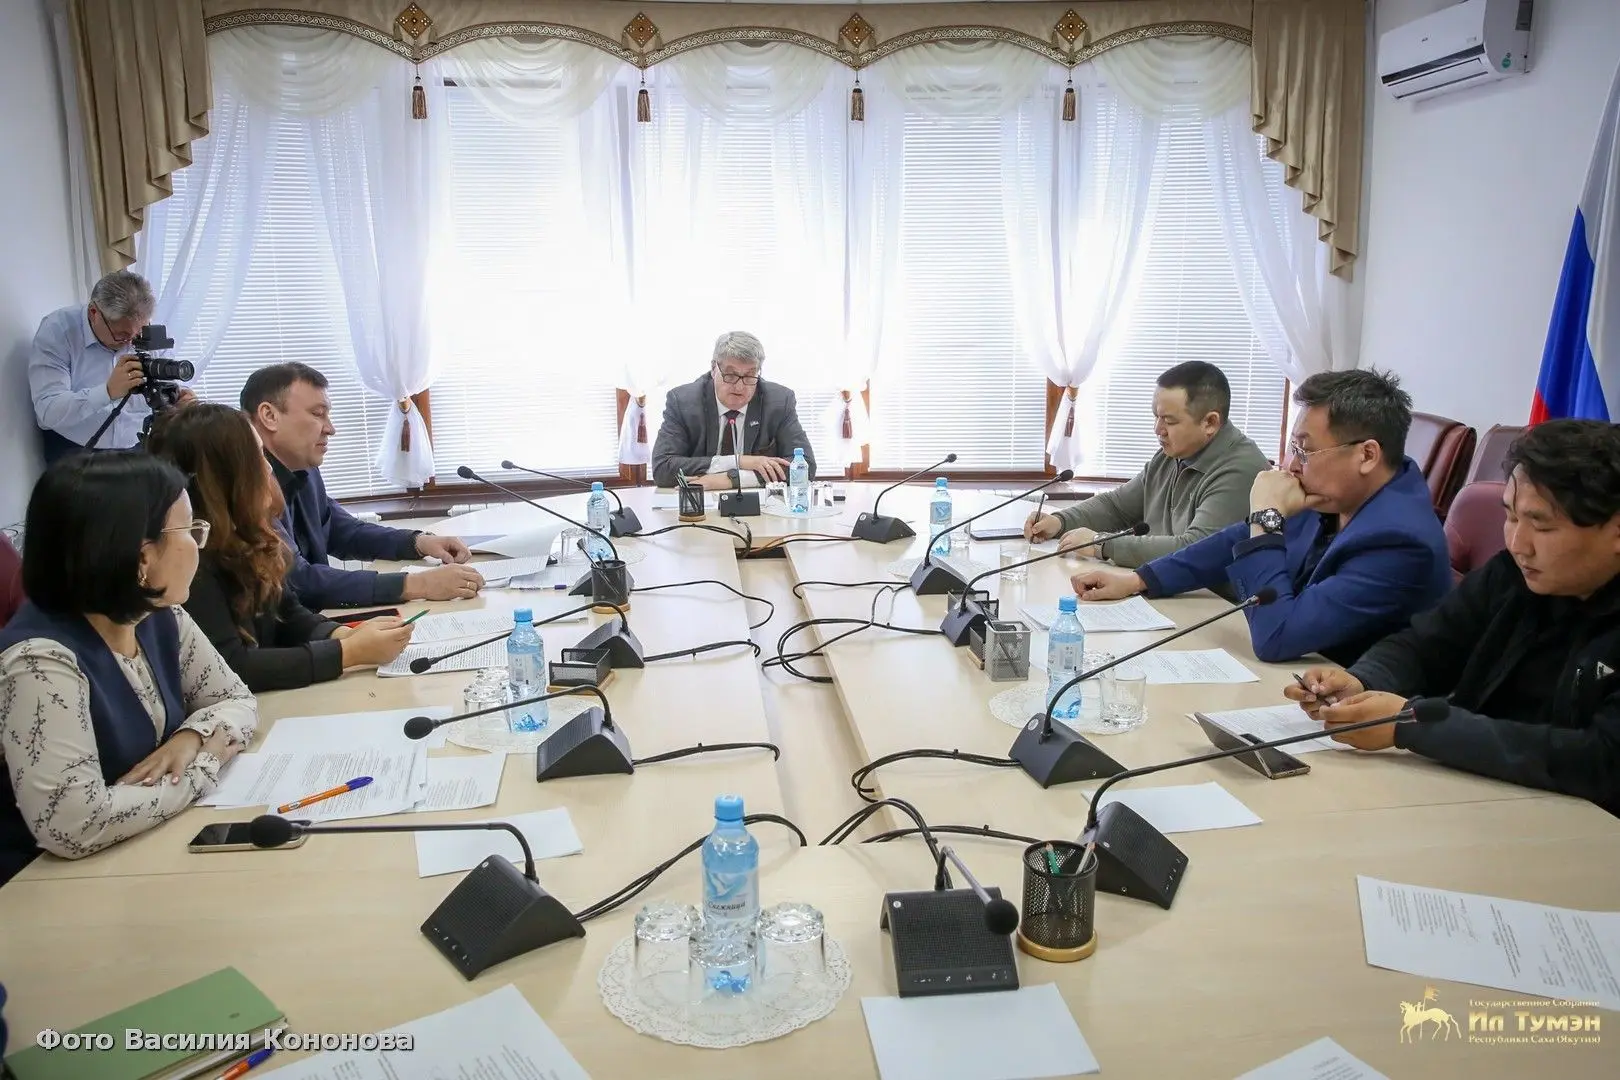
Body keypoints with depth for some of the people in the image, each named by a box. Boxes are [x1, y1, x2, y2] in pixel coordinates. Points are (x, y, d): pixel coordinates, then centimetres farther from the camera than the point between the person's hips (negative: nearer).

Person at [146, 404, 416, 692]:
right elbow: (231, 668, -23)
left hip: (265, 701, 7)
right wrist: (351, 652, -23)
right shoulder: (191, 555, -20)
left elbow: (287, 613, 10)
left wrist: (346, 635, -10)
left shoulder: (245, 535, 3)